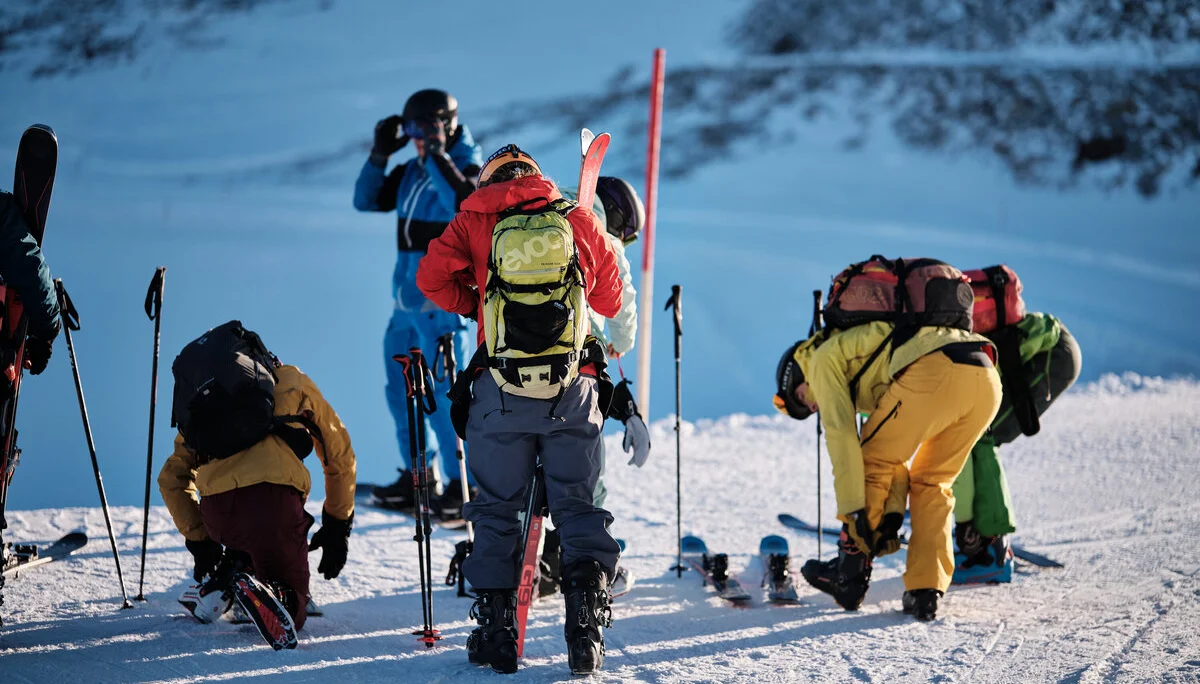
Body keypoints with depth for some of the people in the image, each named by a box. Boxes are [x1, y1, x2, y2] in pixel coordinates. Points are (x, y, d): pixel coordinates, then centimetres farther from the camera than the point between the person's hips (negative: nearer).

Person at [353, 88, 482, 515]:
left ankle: (463, 484, -9)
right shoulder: (412, 172, 10)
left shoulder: (466, 169, -11)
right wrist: (380, 155, -1)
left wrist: (437, 155, -29)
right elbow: (367, 200, 11)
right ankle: (419, 476, 26)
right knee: (402, 389, 14)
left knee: (442, 392, -12)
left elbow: (464, 205, -31)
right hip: (407, 299, 8)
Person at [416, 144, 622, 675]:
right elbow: (610, 301, 16)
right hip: (574, 391, 1)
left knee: (497, 509, 11)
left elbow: (432, 277, -4)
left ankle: (496, 633, 9)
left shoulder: (475, 222, 5)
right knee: (578, 505, 10)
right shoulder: (579, 219, 8)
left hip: (501, 391, -1)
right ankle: (587, 618, -7)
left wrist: (475, 305, 13)